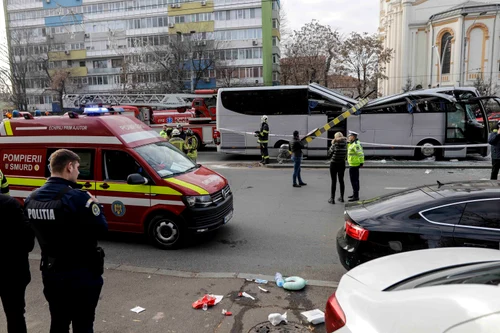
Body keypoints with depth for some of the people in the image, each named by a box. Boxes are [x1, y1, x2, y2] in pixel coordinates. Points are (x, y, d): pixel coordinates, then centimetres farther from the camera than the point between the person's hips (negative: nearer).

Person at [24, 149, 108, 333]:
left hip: (50, 272, 7)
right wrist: (95, 205, -3)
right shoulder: (76, 197, -23)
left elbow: (36, 230, 10)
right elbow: (101, 228, -20)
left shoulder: (32, 198, 1)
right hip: (81, 273, -7)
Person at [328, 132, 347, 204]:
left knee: (334, 181, 0)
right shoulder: (345, 145, -4)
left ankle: (332, 199, 2)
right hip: (342, 164, 4)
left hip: (334, 164, -4)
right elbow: (345, 155, 10)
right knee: (341, 180, 15)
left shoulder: (334, 145, -15)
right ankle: (341, 197, 23)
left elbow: (329, 154, -4)